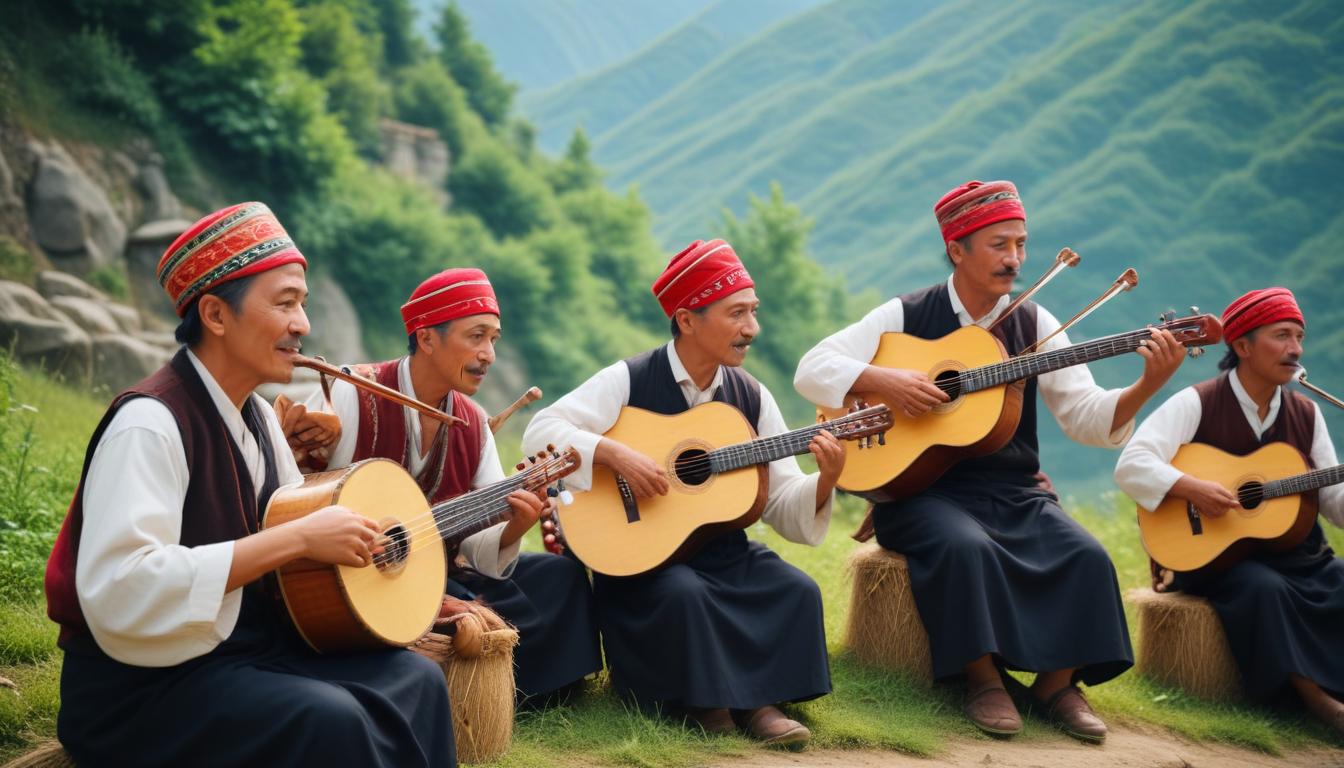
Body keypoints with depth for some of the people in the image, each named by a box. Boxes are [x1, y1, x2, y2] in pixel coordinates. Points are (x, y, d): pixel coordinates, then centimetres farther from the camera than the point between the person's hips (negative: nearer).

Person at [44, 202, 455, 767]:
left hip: (248, 647, 9)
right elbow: (120, 593, -31)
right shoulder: (150, 423, -20)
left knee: (414, 679, -3)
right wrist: (297, 540, -28)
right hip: (143, 685, -9)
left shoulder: (256, 416, 8)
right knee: (328, 720, -28)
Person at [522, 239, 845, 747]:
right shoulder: (629, 380, -9)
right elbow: (540, 432, -18)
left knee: (796, 590, -19)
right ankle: (704, 700, -12)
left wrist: (825, 480, -18)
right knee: (683, 593, -33)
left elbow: (781, 505, 2)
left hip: (723, 550, 4)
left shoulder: (751, 397, 4)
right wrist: (615, 454, -30)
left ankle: (757, 698, -10)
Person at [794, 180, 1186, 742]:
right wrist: (886, 381, -23)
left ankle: (1056, 683, -4)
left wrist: (1148, 385, -19)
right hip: (923, 489, -3)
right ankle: (983, 679, -16)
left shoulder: (1034, 324, 6)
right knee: (966, 546, -34)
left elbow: (1087, 419, -1)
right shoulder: (907, 315, -1)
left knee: (1086, 557, -22)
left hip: (1013, 491, 3)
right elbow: (812, 369, -7)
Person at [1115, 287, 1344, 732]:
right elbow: (1131, 466, -16)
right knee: (1266, 589, -36)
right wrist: (1191, 488, -29)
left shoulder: (1307, 415, 11)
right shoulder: (1197, 404, -6)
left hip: (1298, 552, 5)